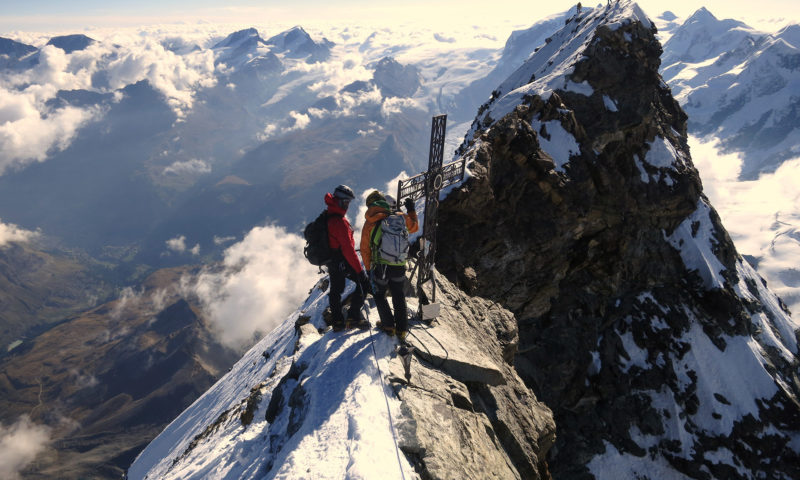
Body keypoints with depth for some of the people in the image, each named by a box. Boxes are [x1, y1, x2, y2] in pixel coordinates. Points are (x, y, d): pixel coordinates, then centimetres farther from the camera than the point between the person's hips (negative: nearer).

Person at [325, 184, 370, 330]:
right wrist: (359, 269, -22)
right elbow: (347, 248, -26)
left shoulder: (326, 216, 6)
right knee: (364, 282, 4)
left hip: (331, 262, 9)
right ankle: (354, 316, 3)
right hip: (343, 262, -9)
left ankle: (337, 322, 25)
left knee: (335, 291, 17)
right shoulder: (339, 221, -25)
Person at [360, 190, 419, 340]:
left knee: (379, 294, 20)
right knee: (399, 297, 17)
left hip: (380, 266, -2)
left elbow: (365, 249, -2)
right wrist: (411, 210, 29)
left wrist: (368, 268, 9)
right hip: (399, 266, 2)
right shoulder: (400, 217, -4)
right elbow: (414, 227, 17)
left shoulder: (369, 223, -7)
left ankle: (388, 325, 19)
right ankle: (402, 329, 19)